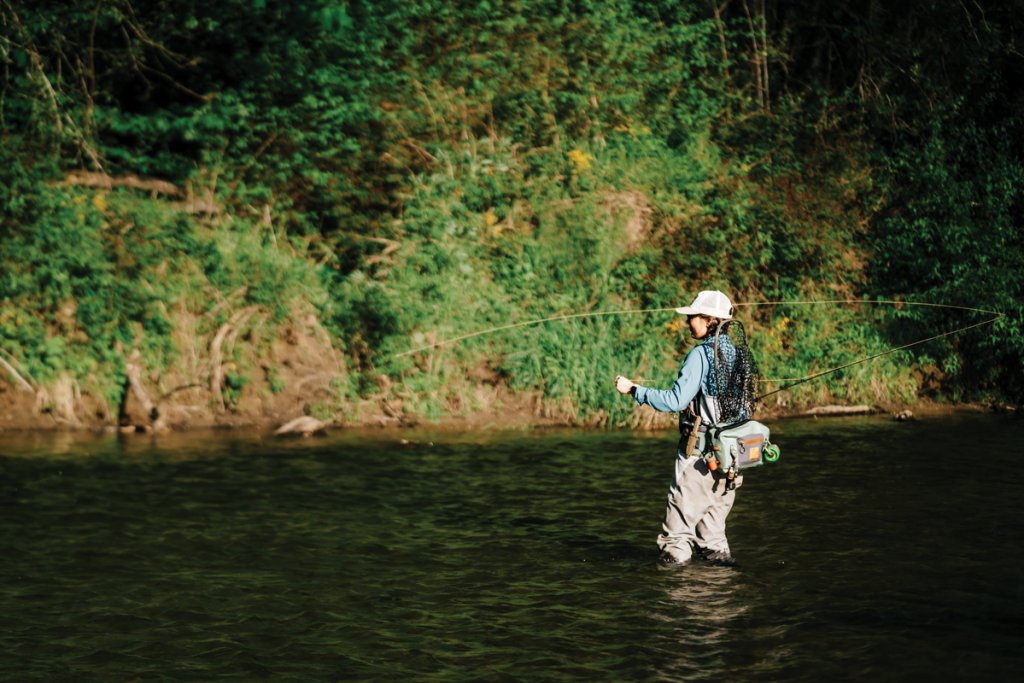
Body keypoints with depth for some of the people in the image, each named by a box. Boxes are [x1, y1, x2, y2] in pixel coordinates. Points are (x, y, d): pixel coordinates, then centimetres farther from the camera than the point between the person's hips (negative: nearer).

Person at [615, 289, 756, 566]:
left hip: (700, 450, -7)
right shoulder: (739, 354, 8)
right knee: (716, 507, 17)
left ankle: (674, 556, 2)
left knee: (683, 510, 1)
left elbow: (676, 400, -19)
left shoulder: (702, 354, -14)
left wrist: (634, 390, -12)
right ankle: (717, 552, 18)